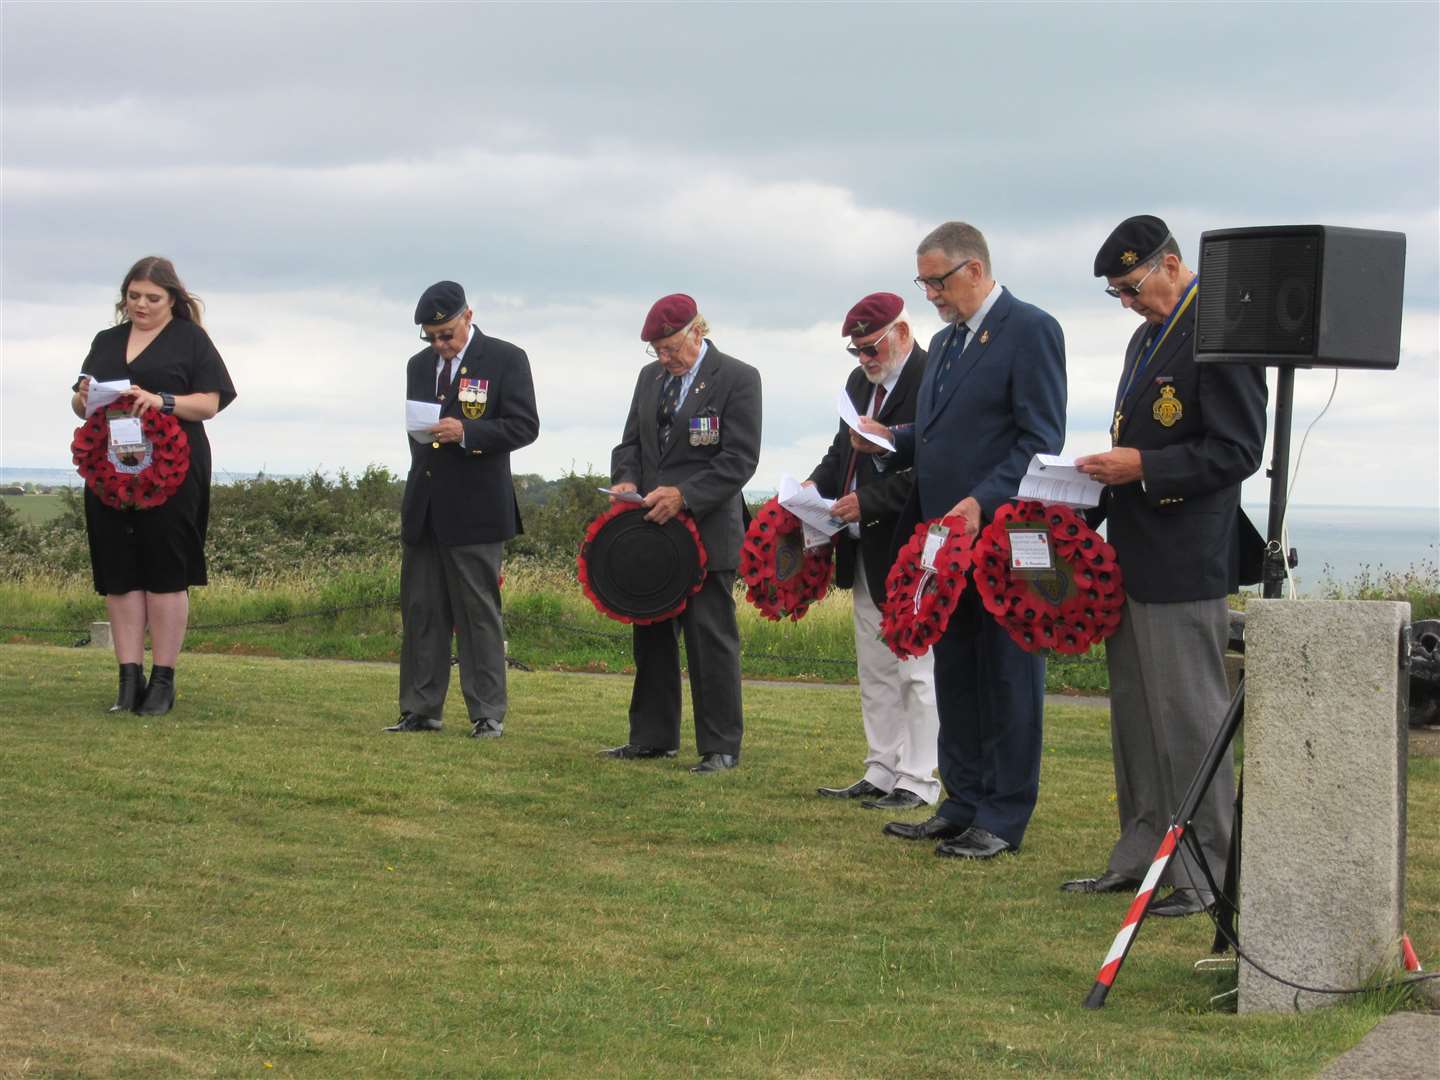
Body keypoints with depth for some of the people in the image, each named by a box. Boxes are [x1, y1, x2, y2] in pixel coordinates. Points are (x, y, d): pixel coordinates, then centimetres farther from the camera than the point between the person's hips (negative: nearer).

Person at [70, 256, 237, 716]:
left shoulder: (190, 340, 5)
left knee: (165, 574, -4)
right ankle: (130, 678, 5)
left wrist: (162, 402, -19)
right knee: (119, 574, 1)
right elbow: (79, 405, 18)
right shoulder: (106, 342, 18)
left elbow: (209, 403, -2)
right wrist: (84, 399, -6)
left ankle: (163, 681, 1)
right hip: (111, 469, 4)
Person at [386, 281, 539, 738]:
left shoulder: (506, 359, -3)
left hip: (475, 509, -6)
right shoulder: (419, 365, 15)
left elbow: (524, 426, -10)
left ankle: (488, 714, 3)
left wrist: (466, 434, -21)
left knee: (478, 610, -2)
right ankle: (421, 710, 11)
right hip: (423, 508, 6)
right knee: (420, 609, 6)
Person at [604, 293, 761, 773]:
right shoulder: (650, 377, 14)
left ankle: (721, 747, 2)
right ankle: (653, 737, 22)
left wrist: (683, 494, -22)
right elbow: (631, 442, 18)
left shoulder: (738, 378, -7)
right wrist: (625, 479, -5)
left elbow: (740, 459, -13)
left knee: (711, 639, -4)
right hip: (651, 529, 7)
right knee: (652, 635, 12)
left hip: (707, 532, -7)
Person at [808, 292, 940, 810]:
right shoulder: (860, 382, 14)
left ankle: (918, 782, 2)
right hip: (865, 551, 10)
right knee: (874, 670, 14)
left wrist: (868, 501, -22)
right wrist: (819, 484, 4)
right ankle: (881, 773, 22)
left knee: (916, 667, -3)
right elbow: (842, 449, 23)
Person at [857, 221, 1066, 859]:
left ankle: (1004, 819, 4)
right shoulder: (945, 342, 18)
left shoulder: (1030, 330, -9)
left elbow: (1041, 440, -14)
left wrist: (983, 502, -23)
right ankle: (963, 806, 20)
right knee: (954, 675, 12)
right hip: (946, 534, 9)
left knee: (1007, 676, -1)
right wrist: (891, 439, 5)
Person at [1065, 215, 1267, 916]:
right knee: (1135, 715, 15)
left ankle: (1208, 874, 1)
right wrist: (1092, 502, 12)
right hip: (1131, 555, 10)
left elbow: (1237, 451, -17)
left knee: (1189, 715, -5)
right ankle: (1142, 855, 24)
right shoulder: (1148, 337, 18)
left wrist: (1143, 466, -21)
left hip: (1184, 563, -10)